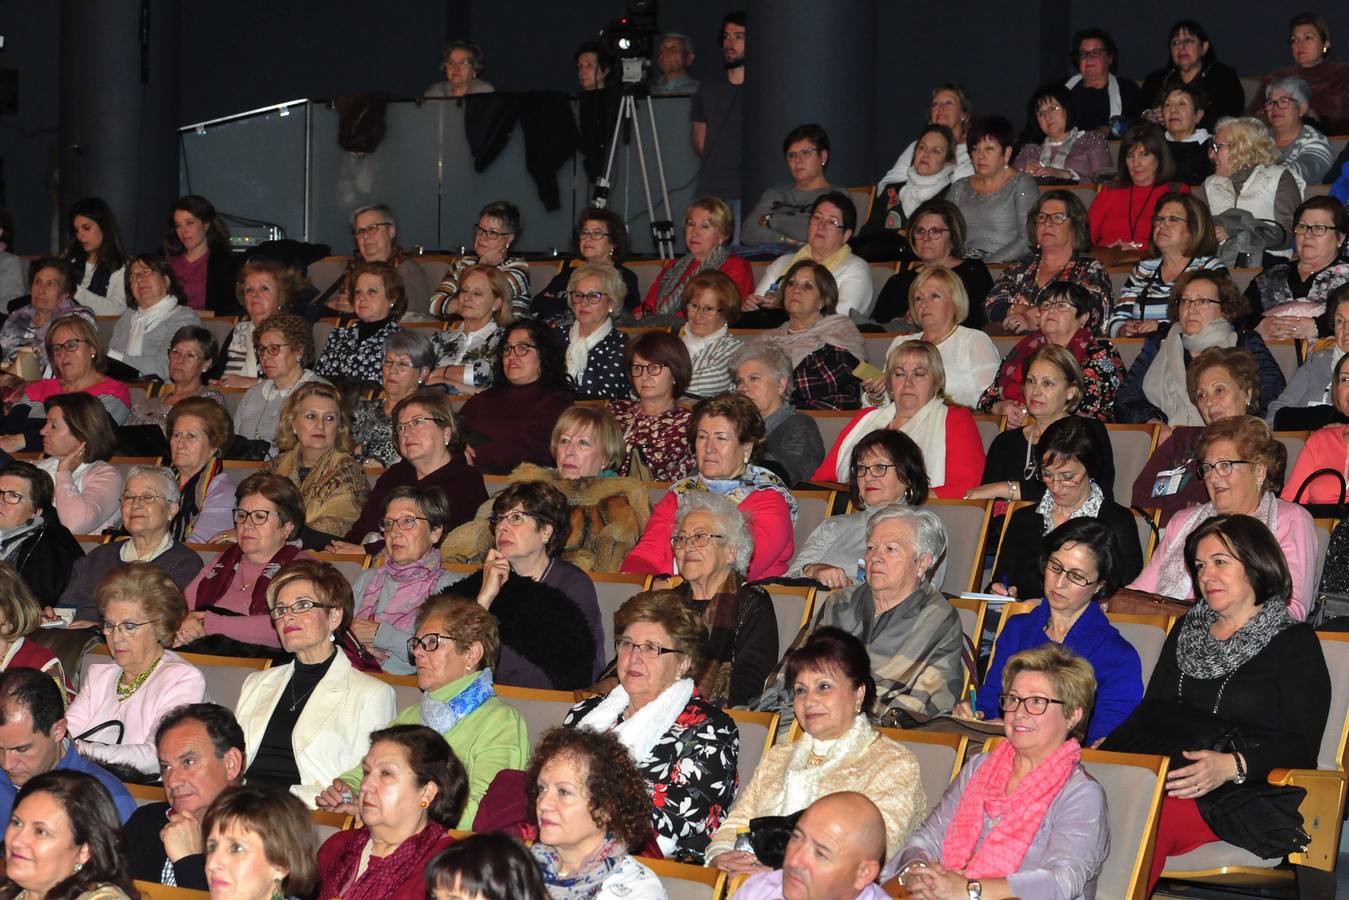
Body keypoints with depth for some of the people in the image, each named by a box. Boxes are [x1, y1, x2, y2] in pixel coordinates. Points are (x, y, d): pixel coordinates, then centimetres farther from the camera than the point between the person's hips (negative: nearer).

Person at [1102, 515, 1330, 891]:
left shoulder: (1294, 642, 7)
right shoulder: (1187, 628, 27)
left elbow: (1302, 746, -3)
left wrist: (1230, 766, -20)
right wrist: (1109, 747, 2)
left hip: (1235, 795, -5)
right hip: (1160, 778, 5)